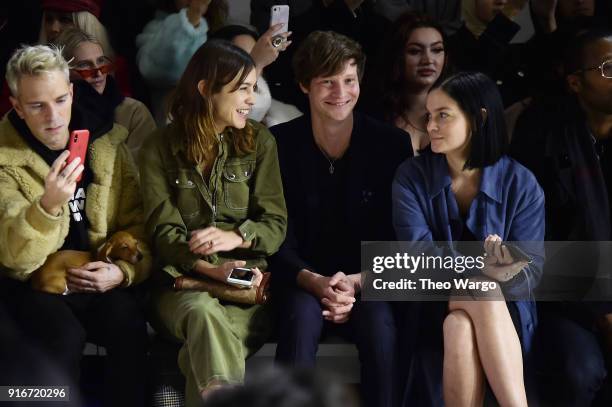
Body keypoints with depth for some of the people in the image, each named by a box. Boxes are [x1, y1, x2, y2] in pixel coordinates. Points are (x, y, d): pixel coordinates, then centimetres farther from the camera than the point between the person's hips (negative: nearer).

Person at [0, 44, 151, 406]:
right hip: (38, 285, -2)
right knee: (64, 338, -32)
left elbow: (138, 222, 9)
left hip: (101, 281, 3)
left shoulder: (107, 142, 1)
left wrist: (125, 270, -10)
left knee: (130, 328, -28)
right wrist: (49, 205, -38)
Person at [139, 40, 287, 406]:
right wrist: (211, 268, -20)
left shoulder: (259, 141, 9)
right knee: (204, 312, -38)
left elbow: (276, 224, 6)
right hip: (181, 278, -1)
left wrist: (234, 237, -15)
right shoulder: (160, 148, 5)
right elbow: (164, 232, -2)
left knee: (206, 344, -35)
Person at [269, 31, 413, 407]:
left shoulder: (392, 143, 0)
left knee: (381, 323, -32)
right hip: (302, 280, 0)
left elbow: (394, 240, 0)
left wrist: (356, 283, -18)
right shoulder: (280, 145, -2)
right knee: (303, 315, -34)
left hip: (368, 281, 0)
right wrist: (314, 282, -22)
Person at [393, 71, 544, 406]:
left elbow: (532, 270, -8)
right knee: (475, 306, -33)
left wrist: (508, 273, -32)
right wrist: (483, 270, -29)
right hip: (435, 307, 0)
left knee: (462, 328, -34)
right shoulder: (411, 177, -1)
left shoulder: (520, 183, -2)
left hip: (506, 313, 0)